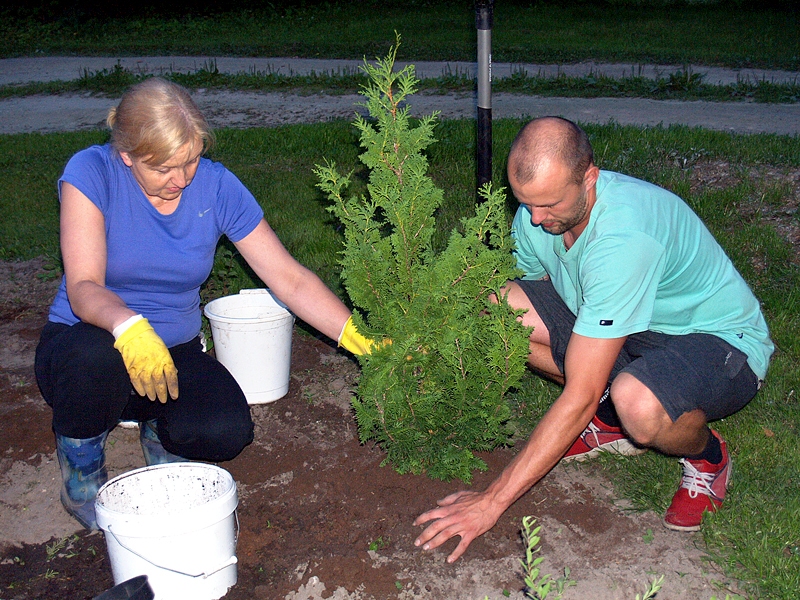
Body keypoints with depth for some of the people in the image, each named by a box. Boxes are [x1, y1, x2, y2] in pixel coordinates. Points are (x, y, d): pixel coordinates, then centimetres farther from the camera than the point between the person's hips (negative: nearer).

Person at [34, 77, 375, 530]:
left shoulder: (217, 187, -10)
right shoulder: (92, 173, -17)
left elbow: (290, 279, -11)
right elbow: (83, 288, -25)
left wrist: (360, 339, -22)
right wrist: (130, 328, -47)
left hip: (173, 351, 2)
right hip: (82, 345, -1)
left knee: (227, 431, -27)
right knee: (96, 355, -38)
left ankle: (158, 430, 13)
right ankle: (81, 474, -4)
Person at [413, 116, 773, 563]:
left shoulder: (623, 237, -36)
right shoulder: (536, 213, -12)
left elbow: (579, 397, -36)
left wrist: (492, 501, -33)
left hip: (722, 341, -7)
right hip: (623, 326, 7)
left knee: (637, 402, -43)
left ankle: (707, 455, -4)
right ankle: (610, 421, 4)